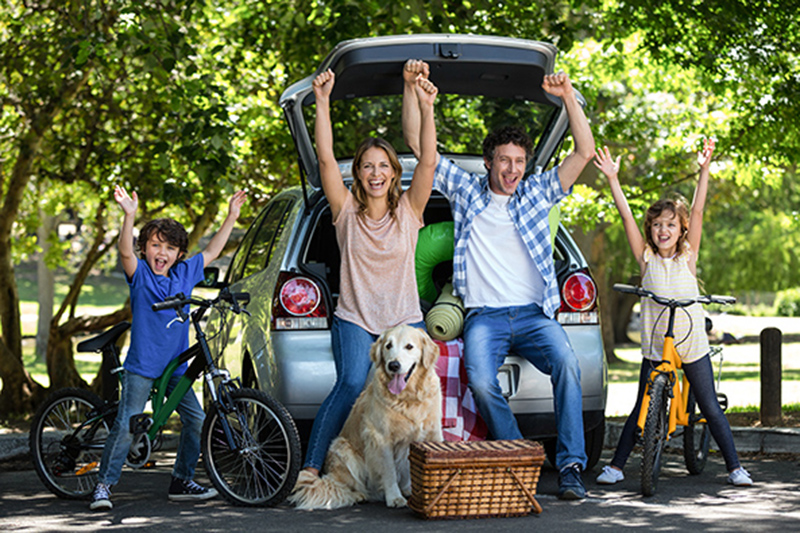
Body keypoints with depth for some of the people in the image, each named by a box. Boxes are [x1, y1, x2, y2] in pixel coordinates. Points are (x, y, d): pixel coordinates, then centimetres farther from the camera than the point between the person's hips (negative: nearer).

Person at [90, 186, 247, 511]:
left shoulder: (185, 274, 9)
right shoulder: (140, 274, -4)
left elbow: (212, 251, 18)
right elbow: (126, 252, -23)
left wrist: (232, 215, 15)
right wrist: (129, 215, -38)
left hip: (175, 366, 5)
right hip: (141, 366, -5)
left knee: (196, 420, 3)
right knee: (126, 426, -9)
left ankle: (182, 482, 16)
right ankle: (103, 485, 1)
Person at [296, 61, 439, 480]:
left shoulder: (408, 210, 3)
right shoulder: (346, 210, 2)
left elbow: (428, 161, -11)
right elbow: (325, 158, -10)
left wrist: (427, 109, -22)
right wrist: (322, 104, -18)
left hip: (405, 322, 2)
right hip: (354, 321, -1)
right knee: (352, 385, -25)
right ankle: (311, 468, -21)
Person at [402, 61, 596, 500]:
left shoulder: (537, 193, 14)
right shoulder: (465, 191, 13)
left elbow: (585, 151, 7)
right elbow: (416, 142, 11)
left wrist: (568, 98, -2)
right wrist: (413, 88, 4)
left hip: (534, 315, 1)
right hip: (484, 316, -1)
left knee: (566, 363, -30)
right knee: (481, 382, -30)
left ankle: (570, 466, -27)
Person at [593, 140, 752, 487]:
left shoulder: (687, 256, 0)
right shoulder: (646, 258, 0)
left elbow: (697, 213, -9)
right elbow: (626, 216, -6)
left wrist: (704, 170, -16)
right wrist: (612, 178, -11)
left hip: (692, 345, 0)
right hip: (655, 347, 0)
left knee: (710, 408, 4)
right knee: (642, 408, 3)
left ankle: (734, 467, 13)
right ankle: (616, 466, 13)